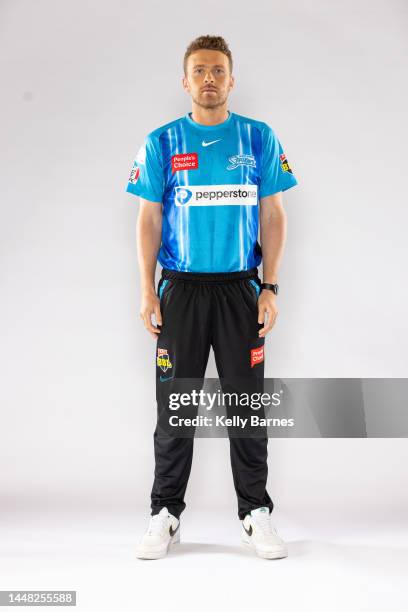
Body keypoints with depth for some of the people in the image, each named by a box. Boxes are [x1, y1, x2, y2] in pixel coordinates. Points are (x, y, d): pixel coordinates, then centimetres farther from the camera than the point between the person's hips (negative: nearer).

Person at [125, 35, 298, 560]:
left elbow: (272, 216, 4)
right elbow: (149, 219, 4)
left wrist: (270, 288, -4)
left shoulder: (260, 139, 5)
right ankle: (165, 514, 19)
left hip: (240, 288, 0)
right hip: (180, 289, 0)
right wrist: (148, 292, -5)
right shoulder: (162, 143, 4)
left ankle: (255, 513, 19)